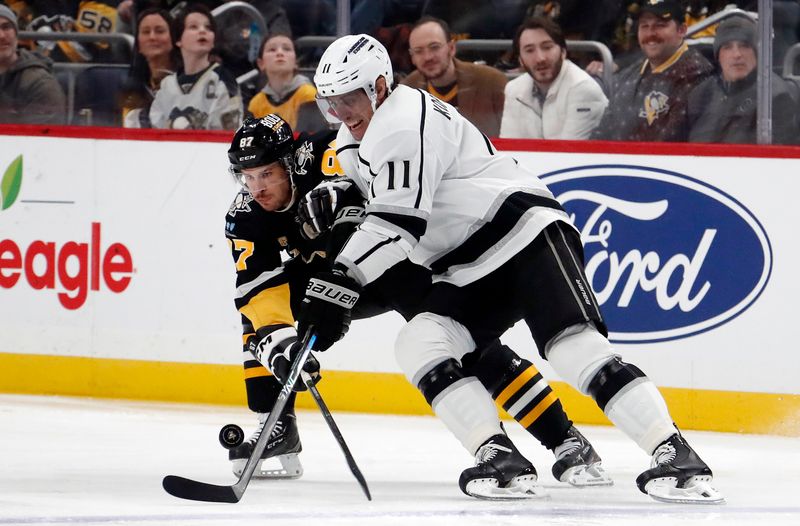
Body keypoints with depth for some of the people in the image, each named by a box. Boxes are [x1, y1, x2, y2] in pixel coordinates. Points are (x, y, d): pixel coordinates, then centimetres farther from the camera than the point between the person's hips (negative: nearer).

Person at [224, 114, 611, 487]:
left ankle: (566, 442, -23)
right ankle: (278, 429, 4)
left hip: (410, 260, -7)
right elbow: (260, 297, -18)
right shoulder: (245, 218, -12)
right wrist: (280, 346, -34)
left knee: (467, 347, -23)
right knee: (257, 310, -6)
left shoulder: (328, 155, -28)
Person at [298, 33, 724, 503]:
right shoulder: (353, 145, 17)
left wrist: (338, 285, -23)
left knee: (574, 346, -25)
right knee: (419, 344, -13)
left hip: (526, 234, -10)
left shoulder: (405, 121, -14)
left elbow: (397, 222, -22)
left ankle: (675, 454, -28)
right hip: (473, 273, 10)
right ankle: (500, 458, -18)